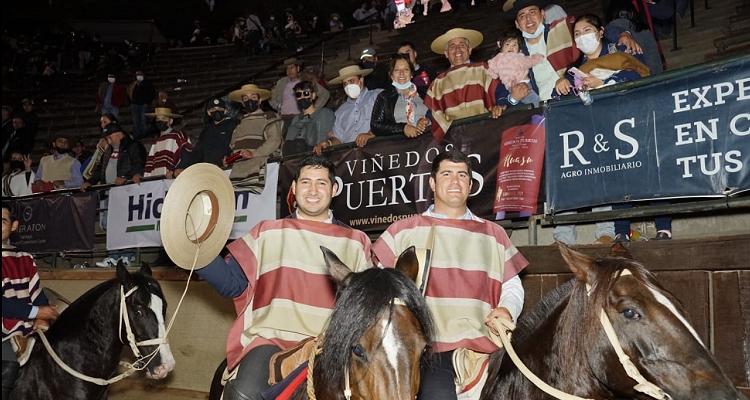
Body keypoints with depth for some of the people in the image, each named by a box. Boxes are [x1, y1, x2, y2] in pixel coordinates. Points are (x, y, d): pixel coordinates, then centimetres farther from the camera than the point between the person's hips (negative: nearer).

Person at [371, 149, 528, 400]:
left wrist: (507, 310, -3)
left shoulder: (494, 235, 19)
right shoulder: (403, 231, 12)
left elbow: (512, 286, 17)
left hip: (485, 348, 3)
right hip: (429, 348, -2)